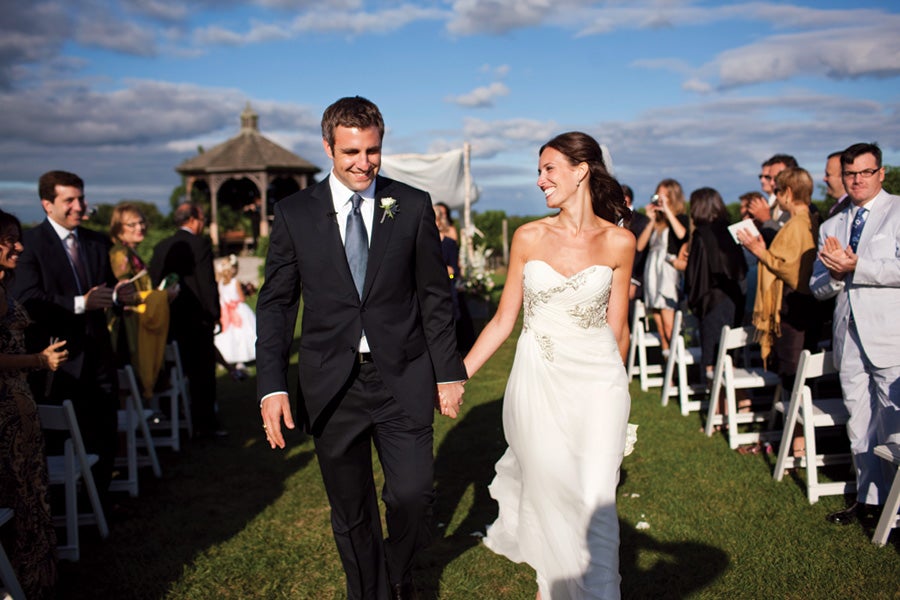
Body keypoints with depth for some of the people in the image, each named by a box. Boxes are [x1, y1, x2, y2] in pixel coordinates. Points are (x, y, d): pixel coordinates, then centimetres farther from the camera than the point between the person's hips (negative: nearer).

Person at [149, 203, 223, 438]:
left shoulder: (161, 247, 8)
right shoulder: (200, 244, -10)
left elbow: (155, 283, 9)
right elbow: (208, 283, -14)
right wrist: (214, 314, -7)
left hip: (169, 320, 6)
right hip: (197, 319, -6)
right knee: (203, 373, 1)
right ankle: (204, 424, 4)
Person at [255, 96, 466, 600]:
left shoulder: (413, 206, 1)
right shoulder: (295, 213, 0)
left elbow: (436, 297, 4)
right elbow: (275, 304, 0)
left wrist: (450, 371, 2)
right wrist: (272, 386, -9)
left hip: (403, 378, 0)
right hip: (331, 384, 1)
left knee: (413, 493, -3)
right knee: (351, 512, 12)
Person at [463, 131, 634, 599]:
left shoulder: (619, 242, -2)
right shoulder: (528, 238, 0)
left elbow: (617, 327, 7)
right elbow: (504, 318, 3)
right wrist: (458, 374, -2)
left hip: (598, 381, -1)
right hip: (538, 380, 1)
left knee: (593, 500, -4)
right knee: (547, 493, 8)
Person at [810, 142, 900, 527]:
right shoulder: (831, 227, 18)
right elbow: (817, 288, 15)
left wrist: (854, 267, -14)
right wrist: (836, 273, -5)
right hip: (849, 339, 6)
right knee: (860, 427, 10)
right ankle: (869, 500, 20)